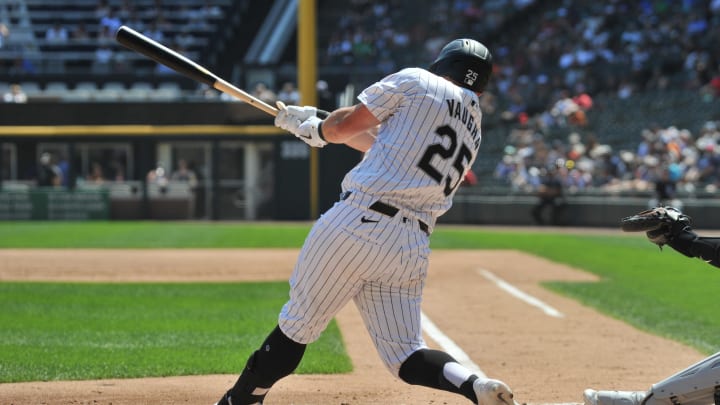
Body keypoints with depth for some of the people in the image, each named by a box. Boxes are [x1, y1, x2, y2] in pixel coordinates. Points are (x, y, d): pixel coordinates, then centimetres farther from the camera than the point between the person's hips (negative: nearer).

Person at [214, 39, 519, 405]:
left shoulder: (416, 82, 3)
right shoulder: (473, 130, 23)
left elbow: (345, 124, 4)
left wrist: (314, 128, 27)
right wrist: (311, 123, 37)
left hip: (360, 222, -6)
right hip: (413, 247, 6)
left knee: (296, 325, 5)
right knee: (405, 354, 8)